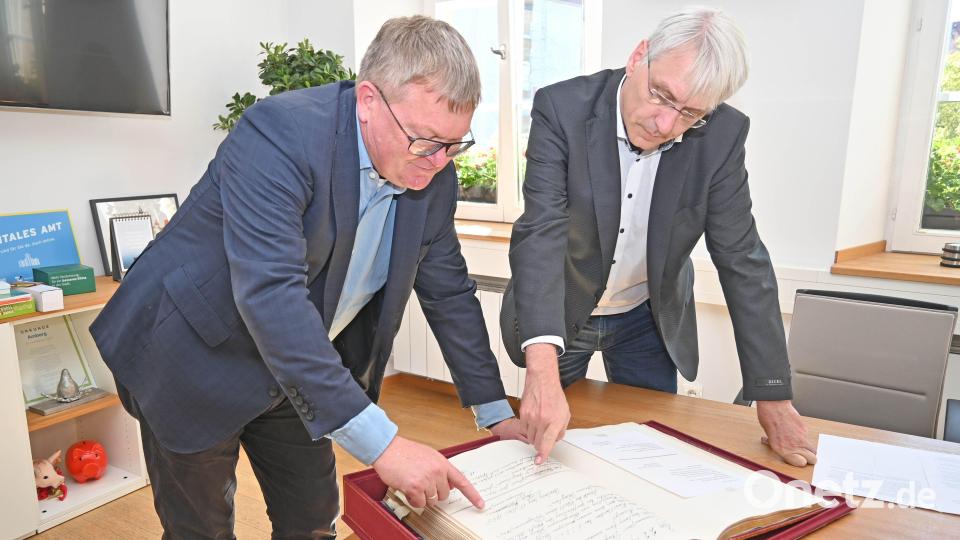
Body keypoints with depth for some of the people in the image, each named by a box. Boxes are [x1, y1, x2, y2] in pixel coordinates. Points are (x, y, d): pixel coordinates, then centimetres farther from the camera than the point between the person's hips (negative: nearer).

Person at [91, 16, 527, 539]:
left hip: (297, 369, 6)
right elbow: (269, 293, -38)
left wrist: (496, 413, 0)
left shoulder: (432, 173, -9)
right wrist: (381, 443, -41)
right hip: (196, 357, -5)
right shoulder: (279, 132, -29)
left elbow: (448, 291, 0)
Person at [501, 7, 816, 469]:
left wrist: (773, 399, -12)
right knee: (548, 449, 16)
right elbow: (542, 234, -35)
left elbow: (742, 261, -13)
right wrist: (543, 369, -48)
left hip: (648, 319, 2)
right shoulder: (562, 108, -25)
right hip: (556, 315, -1)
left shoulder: (722, 135, -18)